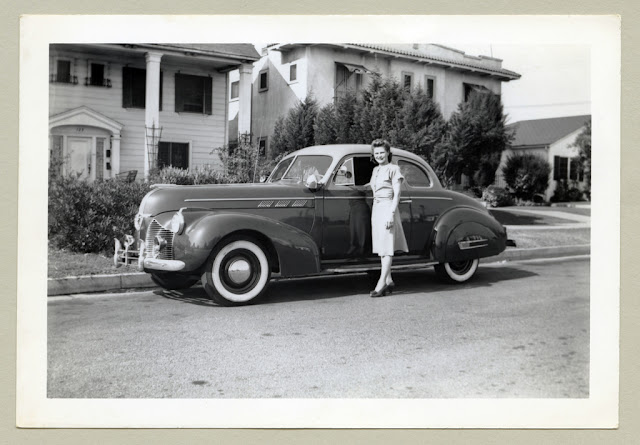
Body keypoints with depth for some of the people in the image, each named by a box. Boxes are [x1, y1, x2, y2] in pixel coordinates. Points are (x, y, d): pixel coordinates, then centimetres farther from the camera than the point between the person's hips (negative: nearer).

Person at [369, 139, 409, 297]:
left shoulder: (394, 169, -6)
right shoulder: (375, 170, 15)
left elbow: (397, 194, -12)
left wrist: (391, 213, -19)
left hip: (388, 208, -8)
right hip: (376, 209, 8)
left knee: (387, 247, -9)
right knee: (381, 247, 8)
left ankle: (381, 283, -13)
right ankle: (389, 280, 14)